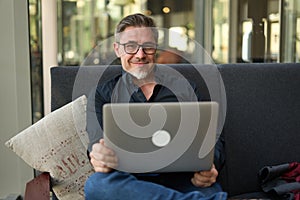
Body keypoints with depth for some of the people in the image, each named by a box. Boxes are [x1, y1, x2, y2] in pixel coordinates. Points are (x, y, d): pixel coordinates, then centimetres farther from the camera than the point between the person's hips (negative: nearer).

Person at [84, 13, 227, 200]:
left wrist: (208, 168, -11)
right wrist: (100, 158, -25)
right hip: (133, 181, 4)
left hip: (183, 179, -3)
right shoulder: (103, 94, 16)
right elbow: (98, 145, 2)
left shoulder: (185, 88, 18)